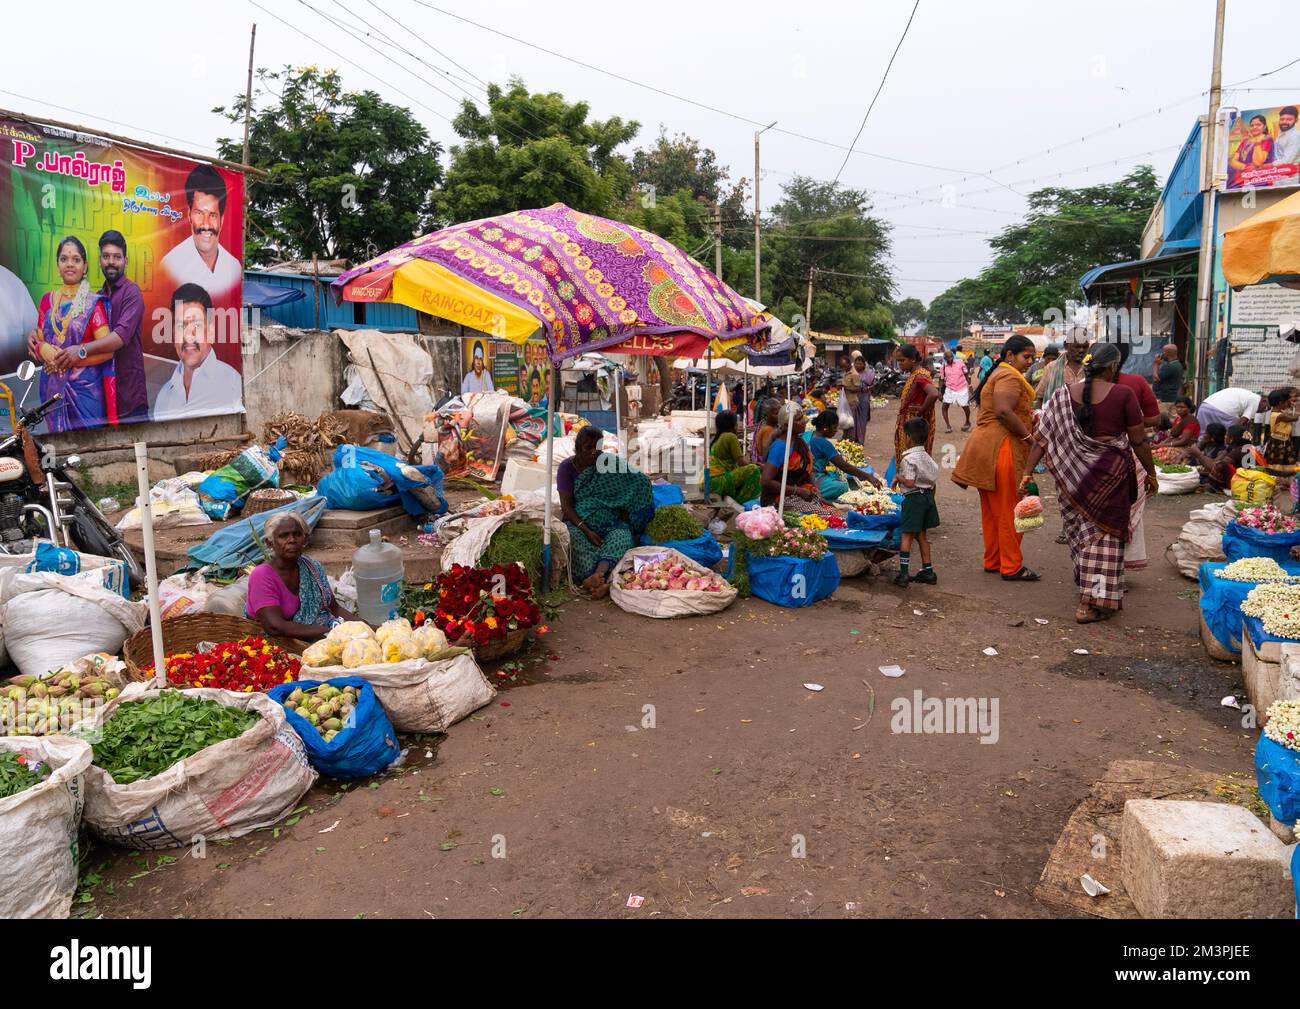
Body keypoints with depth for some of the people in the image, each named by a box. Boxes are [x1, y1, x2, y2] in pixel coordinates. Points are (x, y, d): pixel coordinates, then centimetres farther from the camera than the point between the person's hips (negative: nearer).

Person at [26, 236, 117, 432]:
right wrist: (41, 348, -9)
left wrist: (66, 360, -14)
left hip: (85, 388, -4)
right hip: (53, 389, 4)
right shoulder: (48, 300, 11)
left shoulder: (94, 303, -4)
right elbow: (36, 341, 14)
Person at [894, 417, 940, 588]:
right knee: (922, 535, 16)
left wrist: (897, 477, -7)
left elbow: (910, 482, -24)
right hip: (928, 496, 8)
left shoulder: (908, 459, -17)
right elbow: (934, 482, 11)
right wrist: (930, 498, 20)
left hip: (914, 498, -8)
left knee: (907, 535, -3)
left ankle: (903, 574, -5)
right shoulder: (928, 458, 9)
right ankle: (927, 571, 20)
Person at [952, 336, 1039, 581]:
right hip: (1001, 447, -11)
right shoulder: (1010, 377, -12)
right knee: (1009, 510, -4)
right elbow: (1004, 411, -26)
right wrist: (1028, 435, -19)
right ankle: (1011, 567, 3)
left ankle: (993, 561, 23)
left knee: (992, 510, 15)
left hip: (985, 446, 11)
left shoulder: (998, 374, 22)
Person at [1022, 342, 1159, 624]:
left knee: (1081, 528, 19)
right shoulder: (1123, 395, -9)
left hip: (1073, 473, 4)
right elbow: (1139, 441, -5)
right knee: (1104, 532, 5)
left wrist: (1027, 472, 1)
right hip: (1110, 472, -3)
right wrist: (1151, 473, 8)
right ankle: (1094, 602, 3)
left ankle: (1087, 587, 37)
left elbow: (1042, 437, -3)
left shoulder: (1064, 395, 0)